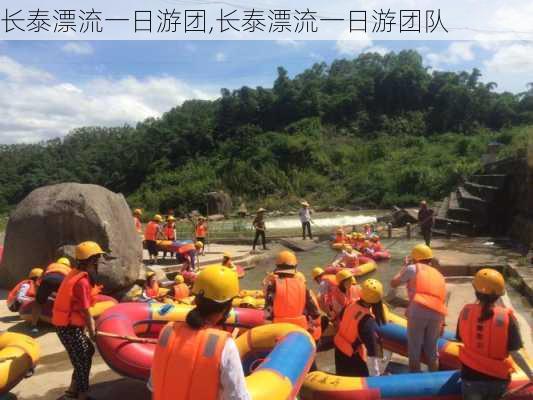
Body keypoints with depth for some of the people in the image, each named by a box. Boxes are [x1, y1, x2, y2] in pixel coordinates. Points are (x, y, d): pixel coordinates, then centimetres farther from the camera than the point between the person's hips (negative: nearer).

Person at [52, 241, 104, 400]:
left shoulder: (77, 274, 7)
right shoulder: (82, 281, -23)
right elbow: (85, 310, -17)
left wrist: (90, 323, 12)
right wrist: (91, 330, -5)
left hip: (68, 324, 9)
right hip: (69, 327, -9)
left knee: (88, 351, 20)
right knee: (83, 359, 4)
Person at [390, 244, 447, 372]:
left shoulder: (413, 268, 13)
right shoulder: (439, 275, 29)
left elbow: (393, 283, 15)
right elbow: (443, 300, 25)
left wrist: (404, 267, 27)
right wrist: (442, 323, 30)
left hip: (418, 310, -5)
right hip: (437, 313, 5)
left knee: (414, 348, 7)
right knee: (431, 349, 19)